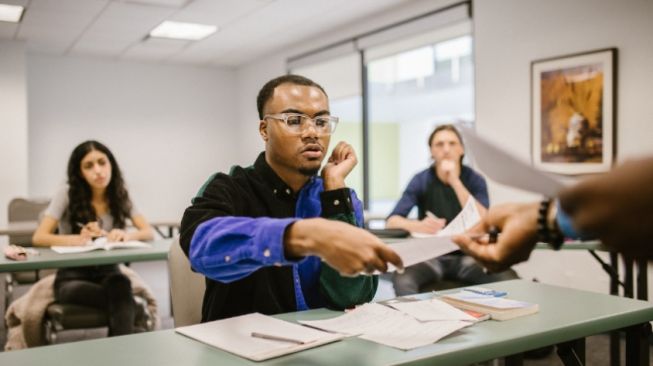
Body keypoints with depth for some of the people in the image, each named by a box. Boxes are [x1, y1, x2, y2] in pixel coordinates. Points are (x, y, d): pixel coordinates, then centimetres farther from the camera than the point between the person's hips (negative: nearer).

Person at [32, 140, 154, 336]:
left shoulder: (120, 195, 2)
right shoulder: (68, 193, -6)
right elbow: (39, 238, -12)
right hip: (72, 276, -2)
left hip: (107, 273, 2)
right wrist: (79, 239, -29)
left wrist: (127, 235, -28)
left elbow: (148, 232, -4)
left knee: (120, 284, -38)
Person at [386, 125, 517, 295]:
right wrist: (418, 225, -31)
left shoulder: (474, 179, 1)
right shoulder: (421, 180, 0)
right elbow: (392, 221, -8)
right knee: (402, 280, -35)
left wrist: (455, 181, -19)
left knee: (508, 279, -27)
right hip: (430, 255, -1)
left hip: (466, 255, 2)